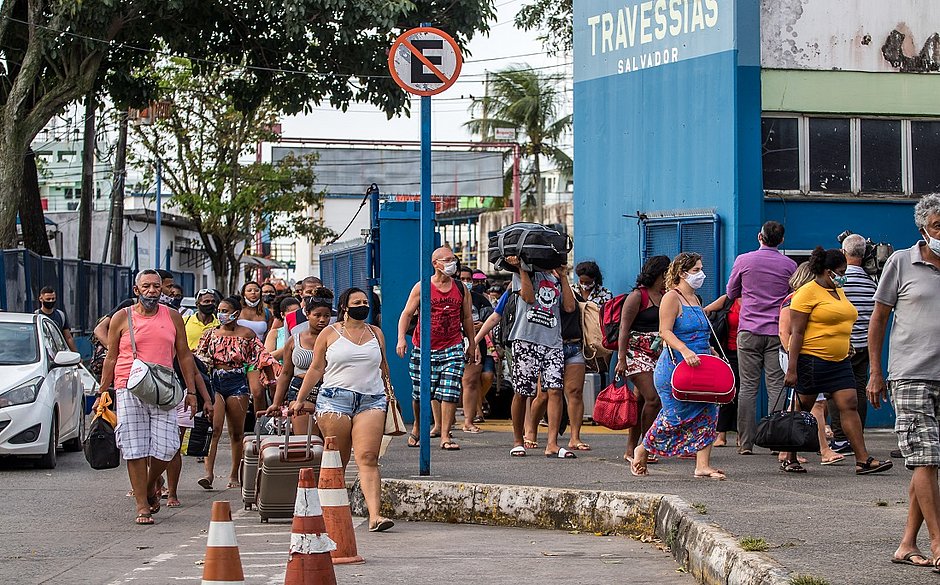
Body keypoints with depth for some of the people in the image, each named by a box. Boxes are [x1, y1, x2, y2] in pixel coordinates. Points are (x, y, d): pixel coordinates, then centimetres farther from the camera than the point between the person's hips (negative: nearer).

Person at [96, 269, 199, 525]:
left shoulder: (172, 317, 11)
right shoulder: (122, 318, 6)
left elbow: (184, 356, 15)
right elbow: (111, 358, 10)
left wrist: (191, 391, 10)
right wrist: (102, 393, 5)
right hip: (129, 389, -1)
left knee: (166, 447, -6)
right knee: (135, 449, -3)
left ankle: (151, 485, 24)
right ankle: (142, 506, 4)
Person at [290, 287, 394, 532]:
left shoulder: (375, 333, 17)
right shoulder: (329, 334, 8)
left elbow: (383, 365, 27)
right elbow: (316, 368, 9)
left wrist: (387, 392, 30)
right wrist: (300, 399, 6)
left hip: (371, 401, 2)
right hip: (335, 399, -1)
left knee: (368, 458, -12)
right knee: (337, 461, 0)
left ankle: (375, 516, -22)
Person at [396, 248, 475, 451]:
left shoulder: (460, 288, 8)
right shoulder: (422, 287, -1)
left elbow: (467, 318, 17)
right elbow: (407, 313, 0)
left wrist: (472, 344, 17)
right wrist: (401, 338, -13)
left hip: (453, 348, 2)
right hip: (424, 349, -1)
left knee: (450, 393, -9)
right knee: (421, 392, 6)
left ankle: (445, 436, -6)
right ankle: (417, 428, 31)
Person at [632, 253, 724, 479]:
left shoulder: (695, 299, 19)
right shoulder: (672, 297, -8)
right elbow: (665, 331, -17)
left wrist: (711, 352, 18)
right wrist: (685, 351, -30)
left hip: (699, 367, 8)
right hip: (675, 367, -8)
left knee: (707, 413, -3)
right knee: (675, 415, -5)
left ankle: (703, 466, -3)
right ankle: (642, 450, 18)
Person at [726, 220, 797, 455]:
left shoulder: (743, 260, 2)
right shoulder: (789, 265, 3)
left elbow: (731, 293, 13)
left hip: (749, 331, 0)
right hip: (778, 332, 0)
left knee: (748, 387, 1)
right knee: (777, 387, 0)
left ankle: (746, 443, 0)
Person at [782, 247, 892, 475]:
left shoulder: (838, 292, 17)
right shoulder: (807, 293, -9)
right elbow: (796, 332, -13)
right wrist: (791, 369, -18)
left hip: (839, 362, 7)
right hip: (811, 360, -7)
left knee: (849, 405, -4)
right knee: (801, 410, 3)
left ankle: (863, 460, -9)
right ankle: (789, 459, 14)